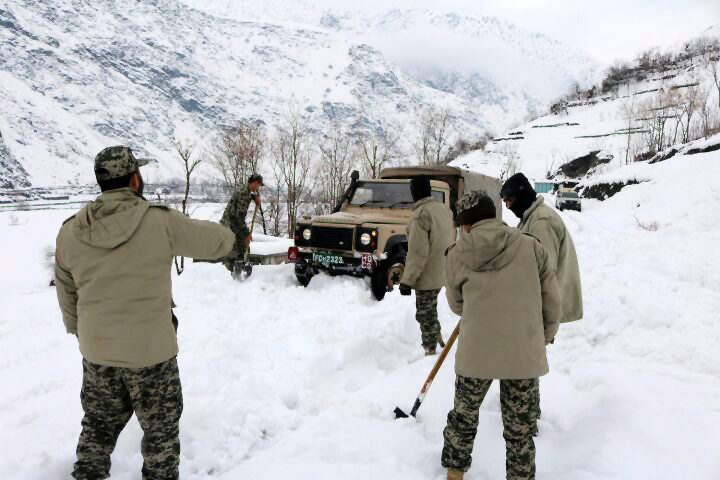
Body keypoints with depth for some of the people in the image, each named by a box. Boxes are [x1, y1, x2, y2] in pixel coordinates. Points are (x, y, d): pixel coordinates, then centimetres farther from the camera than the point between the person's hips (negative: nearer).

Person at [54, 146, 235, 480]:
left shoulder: (69, 232, -3)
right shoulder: (161, 222, -18)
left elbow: (67, 296, 8)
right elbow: (221, 241, -8)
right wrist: (189, 227, 12)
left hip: (96, 352, 5)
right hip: (151, 352, -4)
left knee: (98, 426, 25)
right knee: (160, 429, 16)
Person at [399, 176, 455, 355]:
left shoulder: (421, 214, -21)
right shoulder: (445, 209, 5)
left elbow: (417, 252, -23)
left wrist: (407, 280, -18)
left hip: (427, 276, -8)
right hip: (442, 272, 8)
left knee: (424, 315, 5)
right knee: (430, 310, 25)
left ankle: (430, 351, 14)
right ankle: (438, 338, 35)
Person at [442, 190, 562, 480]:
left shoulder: (457, 255, -4)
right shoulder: (532, 247, -4)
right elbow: (551, 302, 0)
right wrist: (543, 339, 14)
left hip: (476, 352, 0)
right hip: (524, 353, 0)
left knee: (464, 414, 22)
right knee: (519, 424, 17)